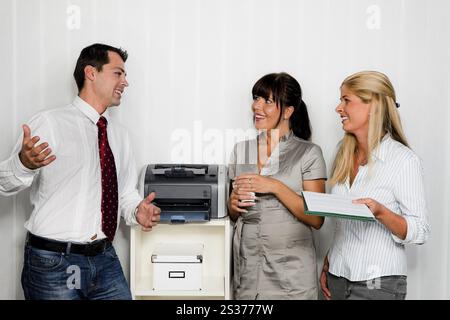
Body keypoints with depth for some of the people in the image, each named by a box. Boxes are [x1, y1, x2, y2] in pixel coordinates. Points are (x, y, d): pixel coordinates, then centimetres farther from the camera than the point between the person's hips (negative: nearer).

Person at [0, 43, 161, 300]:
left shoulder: (120, 135, 12)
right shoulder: (50, 123, -8)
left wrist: (137, 211, -4)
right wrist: (24, 164, -31)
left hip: (105, 259, 5)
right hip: (53, 262, -5)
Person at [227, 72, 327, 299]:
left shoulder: (308, 153, -6)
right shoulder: (241, 150, 6)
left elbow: (316, 219, -10)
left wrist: (275, 187, -19)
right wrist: (234, 204, -7)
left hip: (291, 271, -3)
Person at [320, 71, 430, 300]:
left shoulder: (404, 159, -13)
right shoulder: (344, 154, 5)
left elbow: (420, 232, -12)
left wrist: (380, 212, -27)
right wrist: (328, 264, 10)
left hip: (378, 283, -5)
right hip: (337, 277, 5)